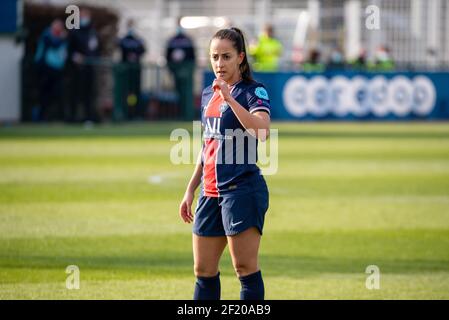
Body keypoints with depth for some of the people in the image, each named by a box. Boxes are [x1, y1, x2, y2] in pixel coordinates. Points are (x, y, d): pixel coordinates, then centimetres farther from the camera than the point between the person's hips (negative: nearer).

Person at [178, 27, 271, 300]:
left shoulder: (253, 91, -7)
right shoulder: (209, 94, 15)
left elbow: (262, 131, -27)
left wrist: (229, 98, -29)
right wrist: (191, 189, 21)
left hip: (242, 189, -8)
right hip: (211, 193, 8)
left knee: (246, 267, -7)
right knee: (204, 270, 9)